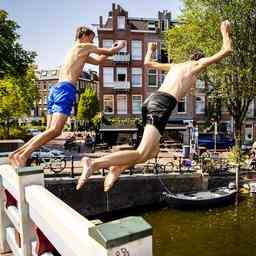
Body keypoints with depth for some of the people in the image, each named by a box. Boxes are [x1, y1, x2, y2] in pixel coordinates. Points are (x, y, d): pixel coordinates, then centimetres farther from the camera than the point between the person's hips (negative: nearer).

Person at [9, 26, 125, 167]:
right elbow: (109, 52, 15)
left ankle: (17, 153, 0)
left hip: (56, 88, 9)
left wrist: (113, 48, 45)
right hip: (66, 88, -9)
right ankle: (23, 155, -29)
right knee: (55, 130, -19)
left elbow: (98, 60, 41)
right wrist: (119, 46, 35)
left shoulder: (76, 52, 33)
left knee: (51, 131, 7)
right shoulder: (84, 47, 9)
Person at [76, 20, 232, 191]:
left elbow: (147, 63, 42)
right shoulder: (198, 65, 16)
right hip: (163, 104, -8)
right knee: (142, 155, -13)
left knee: (153, 151, 18)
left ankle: (117, 168, -1)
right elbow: (226, 51, 18)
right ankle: (95, 163, -28)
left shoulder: (175, 66, 32)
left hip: (151, 99, 8)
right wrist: (225, 32, 36)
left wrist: (150, 50, 62)